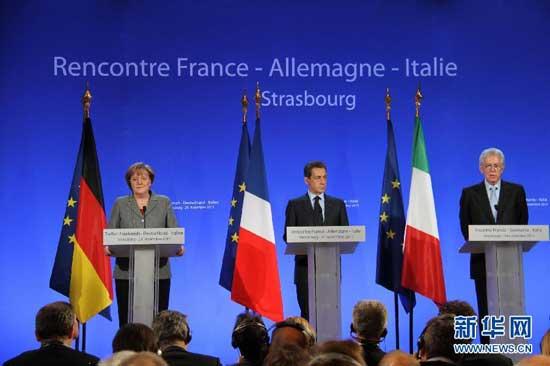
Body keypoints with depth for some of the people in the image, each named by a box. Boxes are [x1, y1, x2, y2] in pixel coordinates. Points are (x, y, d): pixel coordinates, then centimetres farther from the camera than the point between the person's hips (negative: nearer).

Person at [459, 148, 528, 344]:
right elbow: (465, 226, 7)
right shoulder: (470, 193, 7)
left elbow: (523, 222, 9)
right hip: (483, 260, 0)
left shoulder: (516, 191, 9)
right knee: (486, 309, 1)